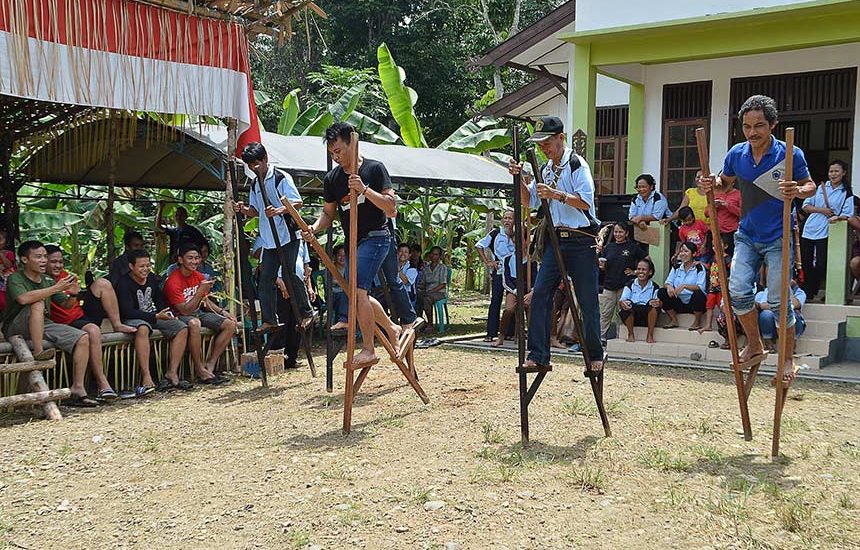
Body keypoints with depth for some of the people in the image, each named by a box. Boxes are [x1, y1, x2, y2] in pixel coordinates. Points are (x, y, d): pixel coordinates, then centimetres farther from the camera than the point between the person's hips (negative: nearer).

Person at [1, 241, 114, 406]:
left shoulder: (47, 280, 12)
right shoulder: (15, 278, -7)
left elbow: (65, 304, 12)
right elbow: (23, 298, -30)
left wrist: (73, 294, -12)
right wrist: (56, 288, -29)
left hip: (44, 325, 6)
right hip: (18, 329, -6)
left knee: (83, 338, -16)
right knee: (38, 304, -34)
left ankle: (77, 389, -18)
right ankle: (38, 352, -34)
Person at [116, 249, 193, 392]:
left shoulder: (152, 278, 8)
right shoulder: (124, 283, -14)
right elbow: (127, 312, -23)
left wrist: (168, 314, -1)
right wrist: (156, 317, -29)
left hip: (154, 316, 7)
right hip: (133, 320, -7)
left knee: (182, 328, -11)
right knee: (143, 329, -41)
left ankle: (172, 374, -17)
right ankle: (147, 379, -46)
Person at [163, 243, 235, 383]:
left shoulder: (199, 277, 4)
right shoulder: (173, 282, -19)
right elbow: (184, 310, -24)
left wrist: (223, 312, 2)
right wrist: (201, 291, -30)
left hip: (198, 313, 8)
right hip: (180, 317, -8)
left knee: (230, 324, -10)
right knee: (194, 323, -41)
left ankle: (210, 365, -10)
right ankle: (200, 370, -28)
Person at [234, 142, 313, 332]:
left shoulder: (281, 178, -7)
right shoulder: (255, 184, 15)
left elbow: (298, 203, -14)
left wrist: (279, 210, -30)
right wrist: (243, 210, -1)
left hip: (287, 236, -7)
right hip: (269, 240, 7)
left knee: (289, 275, -7)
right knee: (265, 279, 4)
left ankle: (306, 313, 7)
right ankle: (269, 320, 11)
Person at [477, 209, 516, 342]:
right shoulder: (495, 233, -1)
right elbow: (479, 246, 3)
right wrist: (487, 262, -3)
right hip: (498, 272, -3)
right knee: (495, 301, -6)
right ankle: (491, 333, -5)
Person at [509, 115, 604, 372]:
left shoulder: (577, 164, -6)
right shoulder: (546, 169, 16)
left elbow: (585, 201, -16)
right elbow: (530, 201, 17)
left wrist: (556, 194, -24)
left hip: (581, 240, -6)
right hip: (556, 239, 7)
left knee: (588, 300, -1)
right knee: (540, 294, -5)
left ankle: (595, 356, 13)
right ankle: (538, 355, -2)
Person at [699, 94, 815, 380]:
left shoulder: (790, 154, -11)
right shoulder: (736, 154, -1)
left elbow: (810, 185, 1)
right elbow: (726, 182, 16)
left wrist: (798, 191, -23)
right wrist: (713, 184, -7)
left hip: (778, 238, -3)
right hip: (747, 236, 4)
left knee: (778, 301, -3)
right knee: (738, 290, -9)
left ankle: (788, 358, 17)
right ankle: (755, 346, 14)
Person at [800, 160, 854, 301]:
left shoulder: (847, 193, 2)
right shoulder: (821, 187, 11)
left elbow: (847, 215, -5)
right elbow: (806, 205, 9)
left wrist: (837, 218, -26)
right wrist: (821, 210, -7)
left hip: (825, 233, -3)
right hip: (809, 230, 3)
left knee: (821, 265, -7)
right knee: (806, 264, 6)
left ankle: (812, 293, 5)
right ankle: (805, 292, 18)